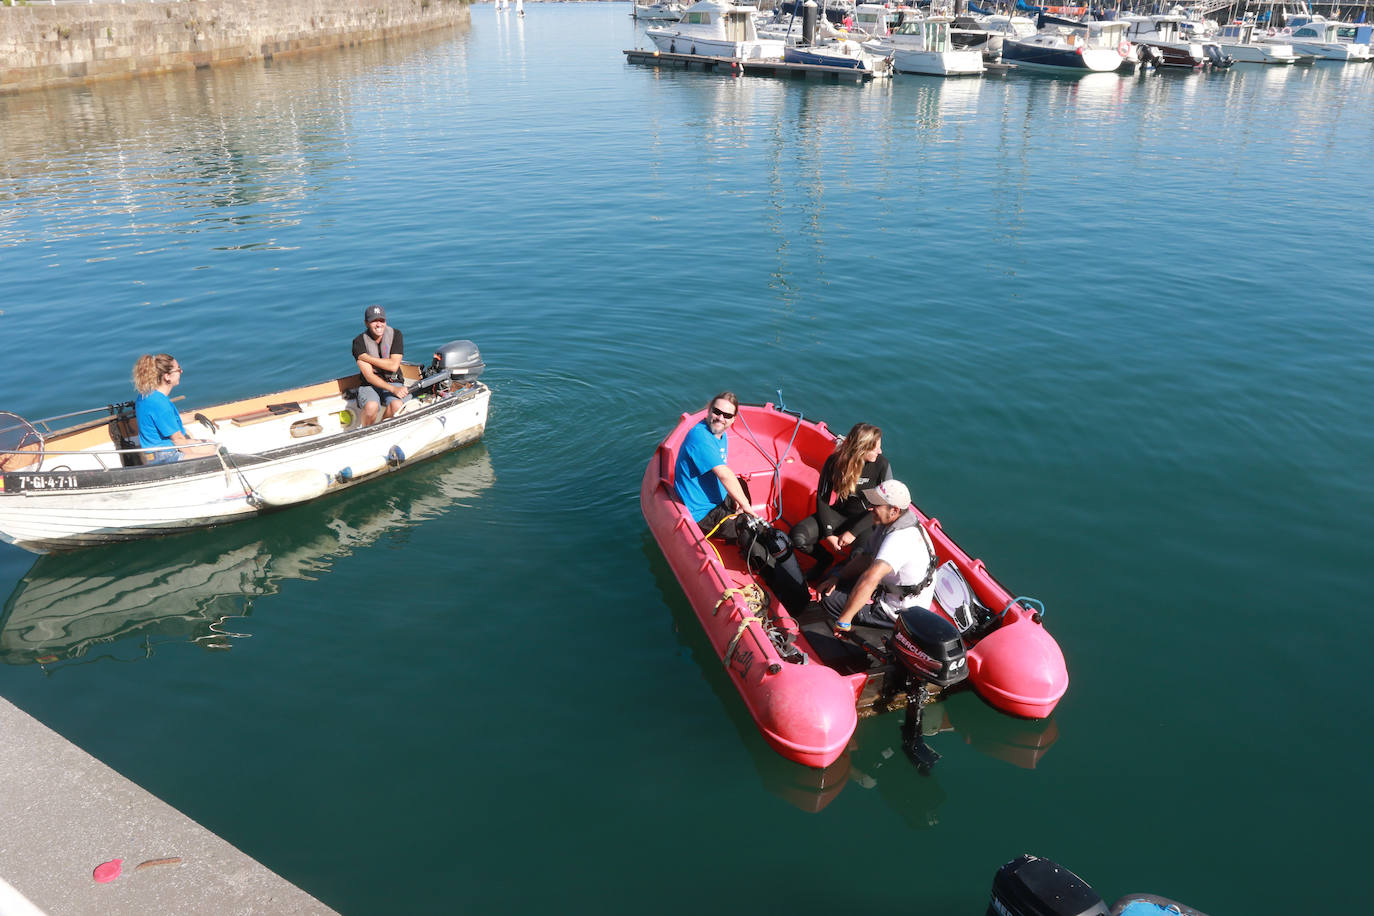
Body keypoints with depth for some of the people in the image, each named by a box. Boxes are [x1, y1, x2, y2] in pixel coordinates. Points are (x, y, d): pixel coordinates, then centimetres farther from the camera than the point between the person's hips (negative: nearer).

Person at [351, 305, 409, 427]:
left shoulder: (395, 334, -3)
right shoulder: (359, 342, -9)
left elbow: (393, 366, -11)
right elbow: (369, 376, -16)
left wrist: (367, 357, -15)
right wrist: (393, 389, -29)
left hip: (393, 382, 1)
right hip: (369, 385, -1)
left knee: (397, 405, -31)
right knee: (371, 406, -33)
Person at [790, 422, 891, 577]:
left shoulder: (882, 465, -16)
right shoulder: (835, 461, -12)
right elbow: (822, 498, -5)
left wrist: (853, 532, -18)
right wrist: (828, 533, -14)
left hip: (867, 520, -2)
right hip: (840, 514, 2)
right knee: (798, 537, -22)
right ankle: (825, 559, 12)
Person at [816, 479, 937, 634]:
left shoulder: (899, 539, -34)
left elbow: (870, 579, -44)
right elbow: (866, 558, 6)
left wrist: (843, 620, -43)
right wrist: (837, 576, -6)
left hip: (900, 613, -10)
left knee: (829, 598, -14)